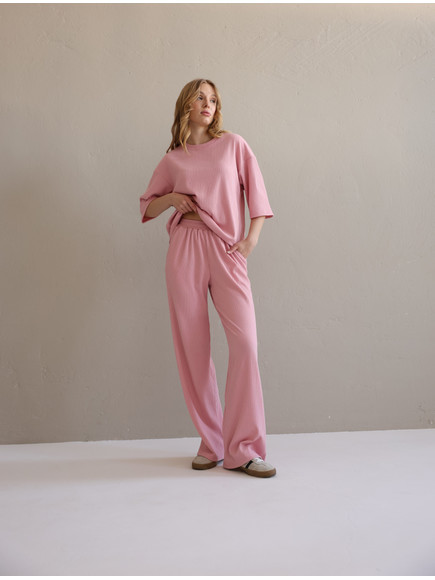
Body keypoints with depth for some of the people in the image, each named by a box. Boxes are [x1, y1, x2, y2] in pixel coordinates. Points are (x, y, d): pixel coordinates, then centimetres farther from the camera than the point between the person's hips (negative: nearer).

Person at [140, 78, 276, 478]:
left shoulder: (233, 144, 13)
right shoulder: (172, 160, 15)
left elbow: (257, 193, 8)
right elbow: (146, 207, 23)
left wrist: (252, 237, -5)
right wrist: (169, 199, 2)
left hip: (227, 251, -1)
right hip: (185, 250, 1)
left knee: (245, 342, -15)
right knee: (193, 347, -1)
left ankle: (243, 449, -5)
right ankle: (211, 443, 12)